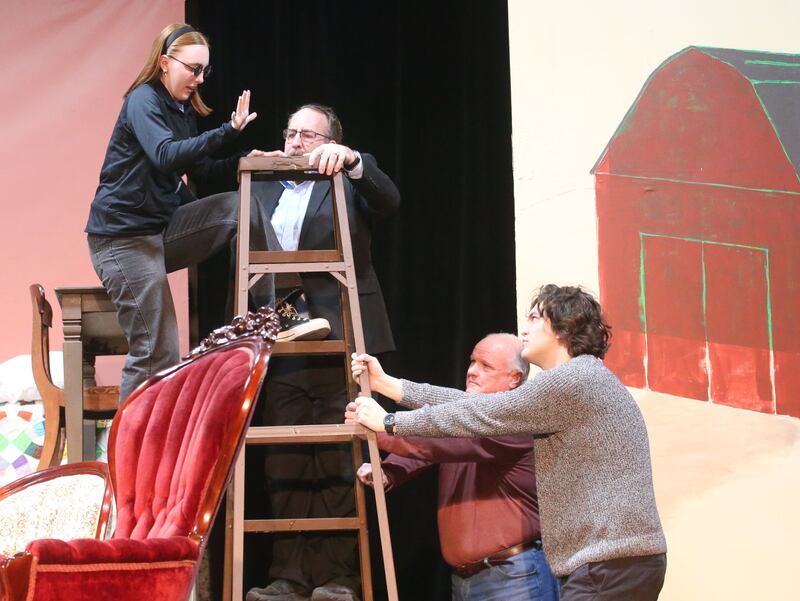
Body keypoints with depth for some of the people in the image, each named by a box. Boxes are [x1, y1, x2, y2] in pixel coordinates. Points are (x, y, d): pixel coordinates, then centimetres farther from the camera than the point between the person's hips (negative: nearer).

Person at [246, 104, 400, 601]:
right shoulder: (263, 189, 20)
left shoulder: (349, 183, 8)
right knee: (285, 464, 3)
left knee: (337, 464, -4)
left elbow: (389, 200, -13)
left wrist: (350, 158, -26)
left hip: (337, 342, -4)